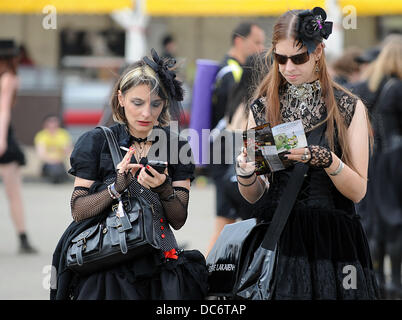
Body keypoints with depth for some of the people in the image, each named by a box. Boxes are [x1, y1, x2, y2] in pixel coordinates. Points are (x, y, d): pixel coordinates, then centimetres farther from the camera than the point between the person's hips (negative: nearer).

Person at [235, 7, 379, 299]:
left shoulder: (349, 109, 2)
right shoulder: (262, 109, 8)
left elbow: (358, 191, -4)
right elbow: (253, 196, 11)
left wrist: (327, 160, -20)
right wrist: (245, 173, -11)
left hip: (330, 239, -2)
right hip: (276, 239, 2)